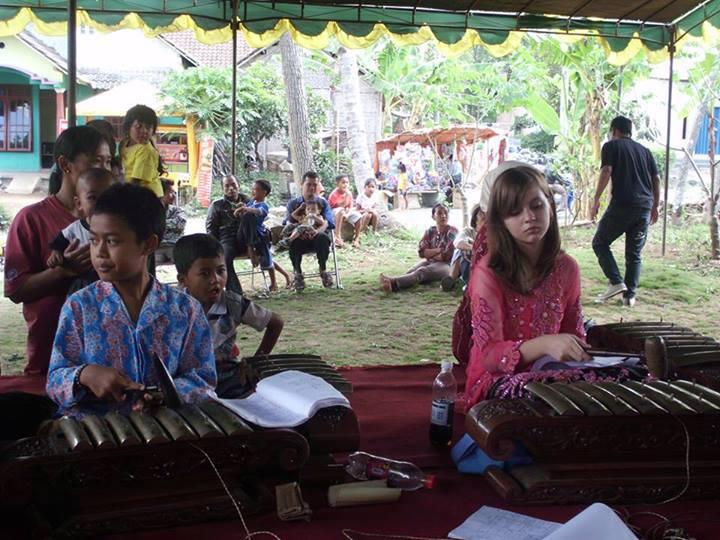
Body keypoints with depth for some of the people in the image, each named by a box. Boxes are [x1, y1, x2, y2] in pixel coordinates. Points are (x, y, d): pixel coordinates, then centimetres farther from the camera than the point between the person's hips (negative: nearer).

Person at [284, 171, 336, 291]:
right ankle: (298, 273, -16)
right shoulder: (293, 203, 12)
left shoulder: (323, 203, 12)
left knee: (322, 237, -35)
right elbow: (288, 222, -5)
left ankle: (323, 270, -14)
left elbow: (327, 222, -7)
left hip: (316, 238, 0)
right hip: (300, 240, 0)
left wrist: (318, 231, -32)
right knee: (292, 239, -34)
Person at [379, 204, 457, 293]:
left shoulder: (452, 231, -4)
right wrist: (438, 250, -13)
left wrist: (430, 253, -1)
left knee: (421, 271, -36)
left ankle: (394, 282, -64)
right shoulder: (430, 231, 11)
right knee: (411, 271, -28)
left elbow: (447, 256, -13)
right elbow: (421, 252, -1)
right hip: (429, 262, 6)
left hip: (446, 265, -6)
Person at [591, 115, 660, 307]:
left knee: (600, 243, 10)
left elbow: (606, 172, -9)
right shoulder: (644, 150, 20)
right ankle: (630, 295, 7)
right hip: (645, 207, 5)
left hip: (621, 205, -5)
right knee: (634, 253, 12)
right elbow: (656, 179, 16)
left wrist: (596, 200, -7)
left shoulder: (611, 146, 5)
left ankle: (616, 282, -6)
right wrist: (654, 207, 22)